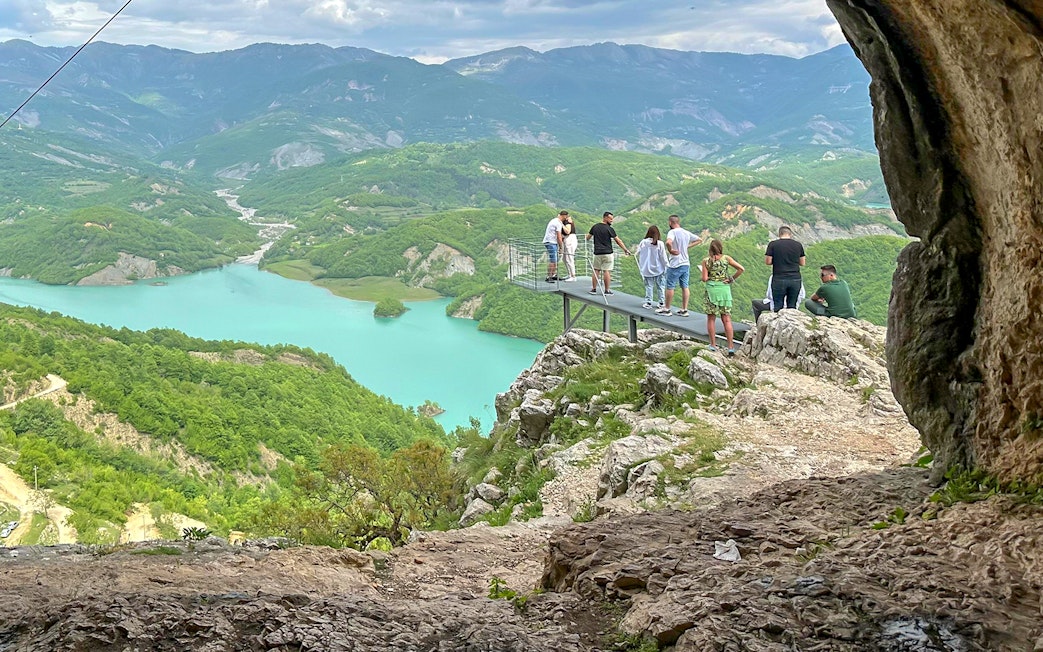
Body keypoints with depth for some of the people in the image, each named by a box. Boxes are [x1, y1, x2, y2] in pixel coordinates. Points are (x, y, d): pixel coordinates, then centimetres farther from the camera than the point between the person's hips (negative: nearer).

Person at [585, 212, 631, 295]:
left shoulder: (595, 227, 4)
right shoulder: (609, 229, -9)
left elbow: (587, 237, 16)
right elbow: (618, 241, -7)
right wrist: (626, 249, 0)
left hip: (597, 253, 4)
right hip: (607, 253, -4)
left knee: (595, 270, 11)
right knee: (607, 271, -1)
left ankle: (594, 289, 12)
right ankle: (607, 290, 0)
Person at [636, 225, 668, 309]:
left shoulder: (643, 243, -8)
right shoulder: (660, 244, -12)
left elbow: (638, 254, -1)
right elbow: (663, 257, -8)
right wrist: (666, 267, 4)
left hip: (647, 269, 1)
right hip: (659, 269, -1)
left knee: (649, 286, 10)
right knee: (661, 286, 10)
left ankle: (648, 302, 9)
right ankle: (661, 303, 11)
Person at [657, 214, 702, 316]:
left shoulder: (672, 232, -14)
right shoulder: (687, 233, 8)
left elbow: (668, 242, -35)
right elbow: (699, 240, 20)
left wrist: (670, 250, -17)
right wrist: (688, 246, 12)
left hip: (675, 264, -7)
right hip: (686, 263, 7)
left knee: (670, 287, 3)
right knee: (685, 287, 10)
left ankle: (666, 309, 11)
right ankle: (684, 310, 13)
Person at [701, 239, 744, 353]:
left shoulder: (706, 261, -4)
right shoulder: (726, 258, -1)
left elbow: (704, 278, -7)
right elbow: (741, 269, -6)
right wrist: (732, 278, 4)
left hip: (711, 289, -1)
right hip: (725, 289, 1)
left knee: (711, 319, 10)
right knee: (726, 320, 4)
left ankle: (713, 345, 10)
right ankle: (731, 346, 1)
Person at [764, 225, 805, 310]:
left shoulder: (773, 244, -1)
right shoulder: (798, 244, 6)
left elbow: (768, 262, -3)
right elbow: (802, 263, 11)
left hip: (779, 279, -2)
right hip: (795, 279, 2)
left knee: (778, 306, 2)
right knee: (792, 306, 7)